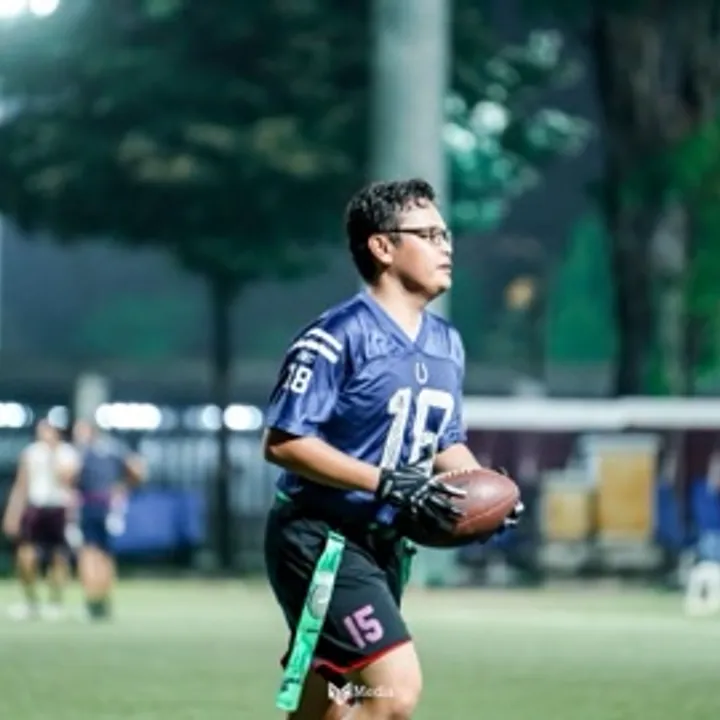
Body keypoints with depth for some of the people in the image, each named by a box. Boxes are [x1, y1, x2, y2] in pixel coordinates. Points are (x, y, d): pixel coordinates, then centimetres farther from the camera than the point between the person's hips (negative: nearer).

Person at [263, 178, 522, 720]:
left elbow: (446, 444, 22)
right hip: (320, 542, -9)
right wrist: (387, 483, -24)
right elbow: (283, 442, -18)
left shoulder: (447, 344, 12)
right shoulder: (339, 337, -15)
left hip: (384, 546, 9)